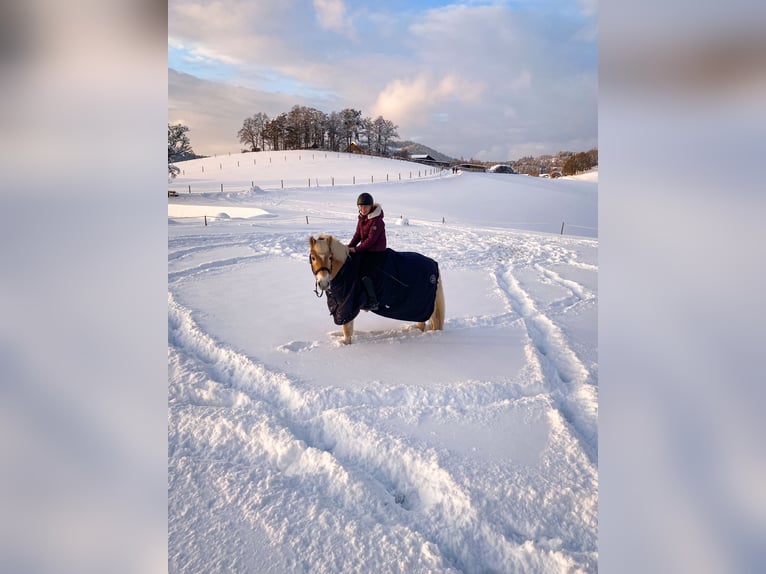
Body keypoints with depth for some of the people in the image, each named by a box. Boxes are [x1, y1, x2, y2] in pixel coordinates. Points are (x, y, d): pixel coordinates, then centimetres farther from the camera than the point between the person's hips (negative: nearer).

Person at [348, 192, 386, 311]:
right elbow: (357, 235, 11)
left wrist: (356, 249, -21)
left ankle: (373, 301, -17)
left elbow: (371, 239, -22)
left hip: (377, 252, -9)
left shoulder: (377, 221, -19)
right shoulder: (361, 217, 8)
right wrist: (349, 247, -2)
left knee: (363, 270, -23)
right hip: (366, 250, 9)